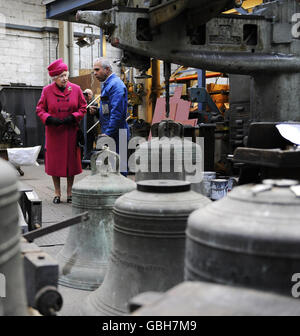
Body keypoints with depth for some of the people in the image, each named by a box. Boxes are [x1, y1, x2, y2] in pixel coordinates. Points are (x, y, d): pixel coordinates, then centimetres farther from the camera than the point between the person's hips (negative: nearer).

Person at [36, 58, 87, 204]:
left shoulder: (76, 89, 0)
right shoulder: (47, 90, -2)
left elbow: (83, 107, 5)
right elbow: (40, 109, 3)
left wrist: (73, 117, -12)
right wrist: (49, 119, -15)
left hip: (71, 131, 1)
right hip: (53, 132, 0)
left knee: (71, 161, 4)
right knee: (54, 162, 3)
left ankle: (69, 192, 17)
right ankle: (57, 193, 16)